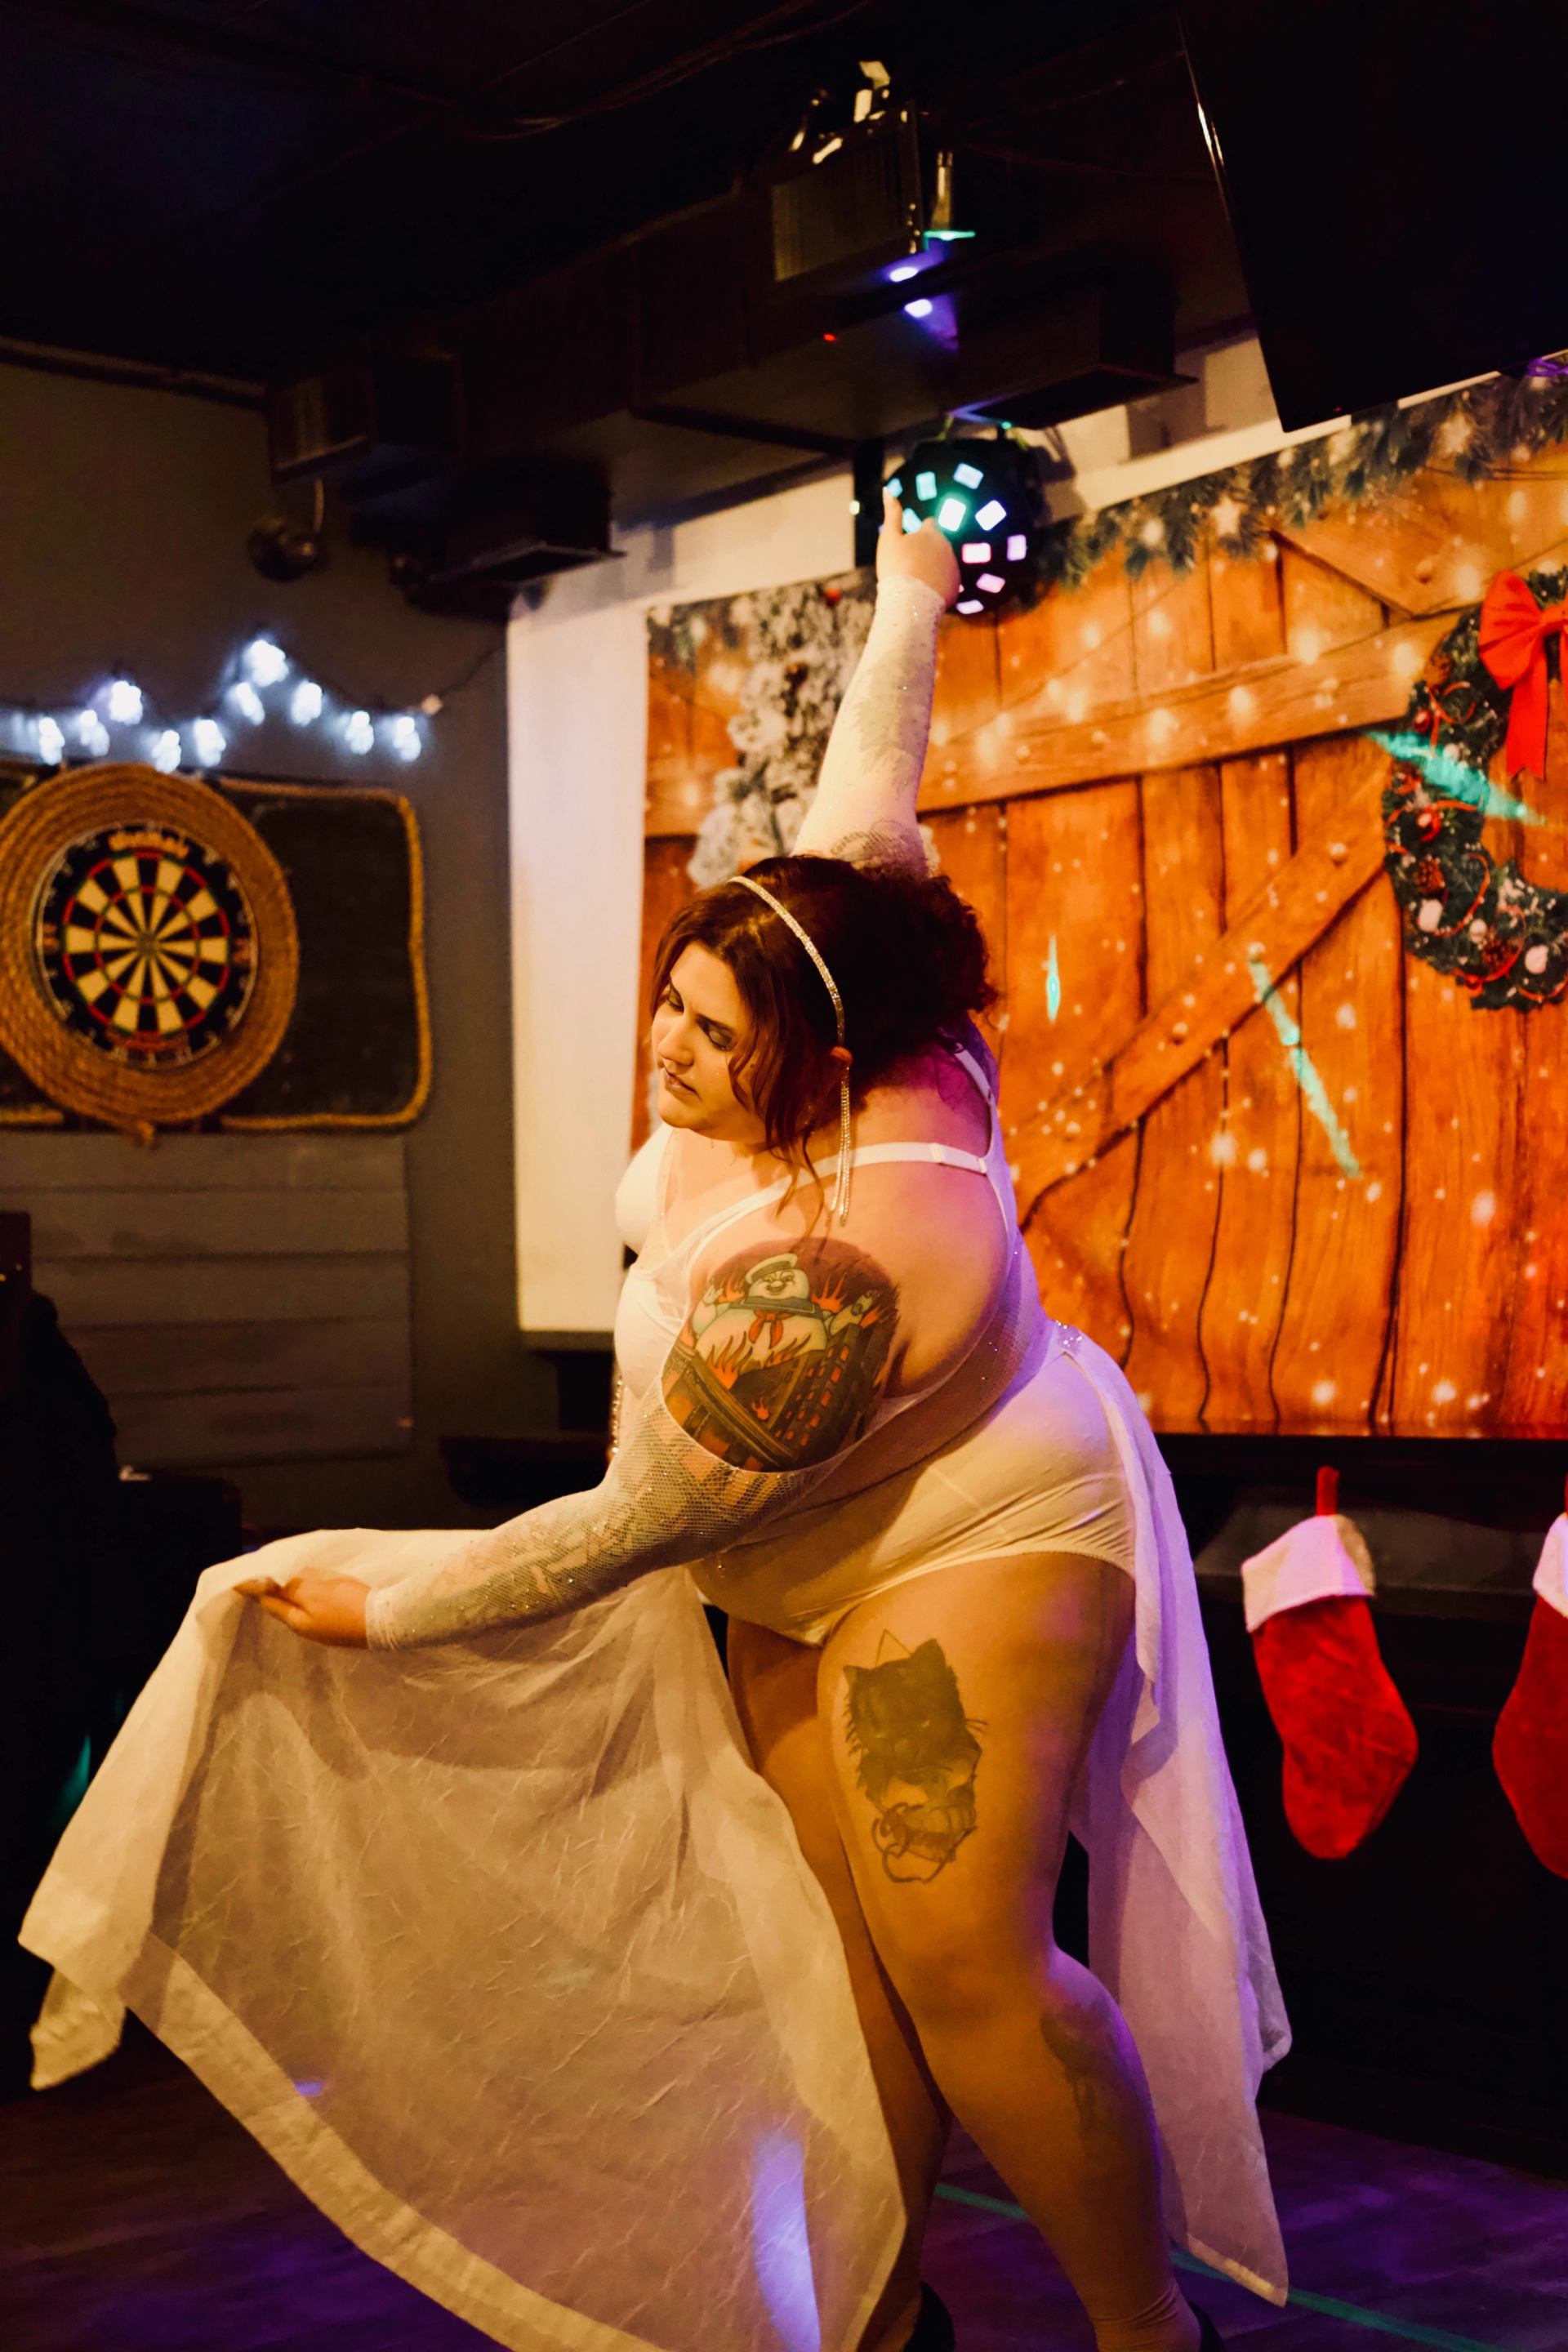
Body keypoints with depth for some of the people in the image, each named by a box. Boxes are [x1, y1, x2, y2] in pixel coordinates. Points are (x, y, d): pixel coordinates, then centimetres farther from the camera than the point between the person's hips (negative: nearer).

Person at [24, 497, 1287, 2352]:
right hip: (809, 1576, 9)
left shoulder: (818, 1266, -35)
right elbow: (866, 800, 2)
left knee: (962, 1958, -18)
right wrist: (906, 610, 16)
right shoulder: (847, 1034, -13)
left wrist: (389, 1611, -17)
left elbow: (642, 1520, -26)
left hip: (980, 1541, -9)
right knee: (847, 1931, 3)